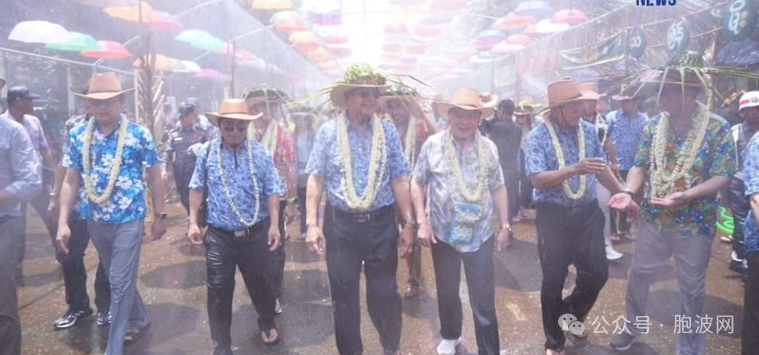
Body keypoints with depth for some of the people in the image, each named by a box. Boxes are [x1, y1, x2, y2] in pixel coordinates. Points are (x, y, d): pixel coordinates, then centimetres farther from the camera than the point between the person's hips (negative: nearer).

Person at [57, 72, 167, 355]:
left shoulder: (139, 135, -10)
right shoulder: (77, 136, -1)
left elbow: (154, 177, -2)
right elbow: (71, 181, 3)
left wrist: (160, 215, 0)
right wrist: (63, 222, -1)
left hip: (128, 220, -4)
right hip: (95, 221, 4)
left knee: (120, 283, -1)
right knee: (119, 279, 20)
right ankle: (139, 320, 42)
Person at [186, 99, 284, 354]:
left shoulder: (260, 153, -5)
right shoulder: (207, 152, -2)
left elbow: (272, 191, -3)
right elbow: (197, 188, 6)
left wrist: (274, 225, -9)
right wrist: (193, 222, 2)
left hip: (255, 233, 0)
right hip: (219, 235, 0)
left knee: (258, 283, 17)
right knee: (218, 290, 4)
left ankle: (267, 324, 44)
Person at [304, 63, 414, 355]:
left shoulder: (387, 131, 1)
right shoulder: (328, 131, -2)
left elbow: (399, 180, 2)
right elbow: (315, 179, -2)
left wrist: (408, 223, 1)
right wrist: (312, 223, -9)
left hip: (382, 223, 1)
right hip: (341, 224, 0)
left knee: (384, 292, 11)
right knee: (344, 295, 11)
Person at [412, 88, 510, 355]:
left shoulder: (489, 147, 1)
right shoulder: (433, 144, -5)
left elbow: (498, 188, 7)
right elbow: (417, 183, 0)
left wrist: (505, 226, 4)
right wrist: (422, 221, -7)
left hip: (480, 235, 0)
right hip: (443, 234, 0)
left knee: (484, 299, 3)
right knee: (447, 291, 18)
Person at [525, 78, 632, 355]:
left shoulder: (588, 130, 3)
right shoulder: (538, 137, -12)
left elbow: (602, 169, 12)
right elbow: (538, 179, -21)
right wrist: (575, 169, -32)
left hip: (587, 213, 4)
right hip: (553, 216, -4)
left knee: (597, 273, 9)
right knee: (553, 280, 7)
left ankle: (572, 313, 40)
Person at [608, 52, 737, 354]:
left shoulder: (717, 128, -13)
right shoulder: (655, 125, -1)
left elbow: (722, 176, -15)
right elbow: (640, 165, 1)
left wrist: (687, 195, -31)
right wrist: (629, 191, -19)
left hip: (695, 224, -3)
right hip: (652, 219, 3)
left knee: (692, 288, 13)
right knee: (639, 275, 16)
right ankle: (633, 326, 40)